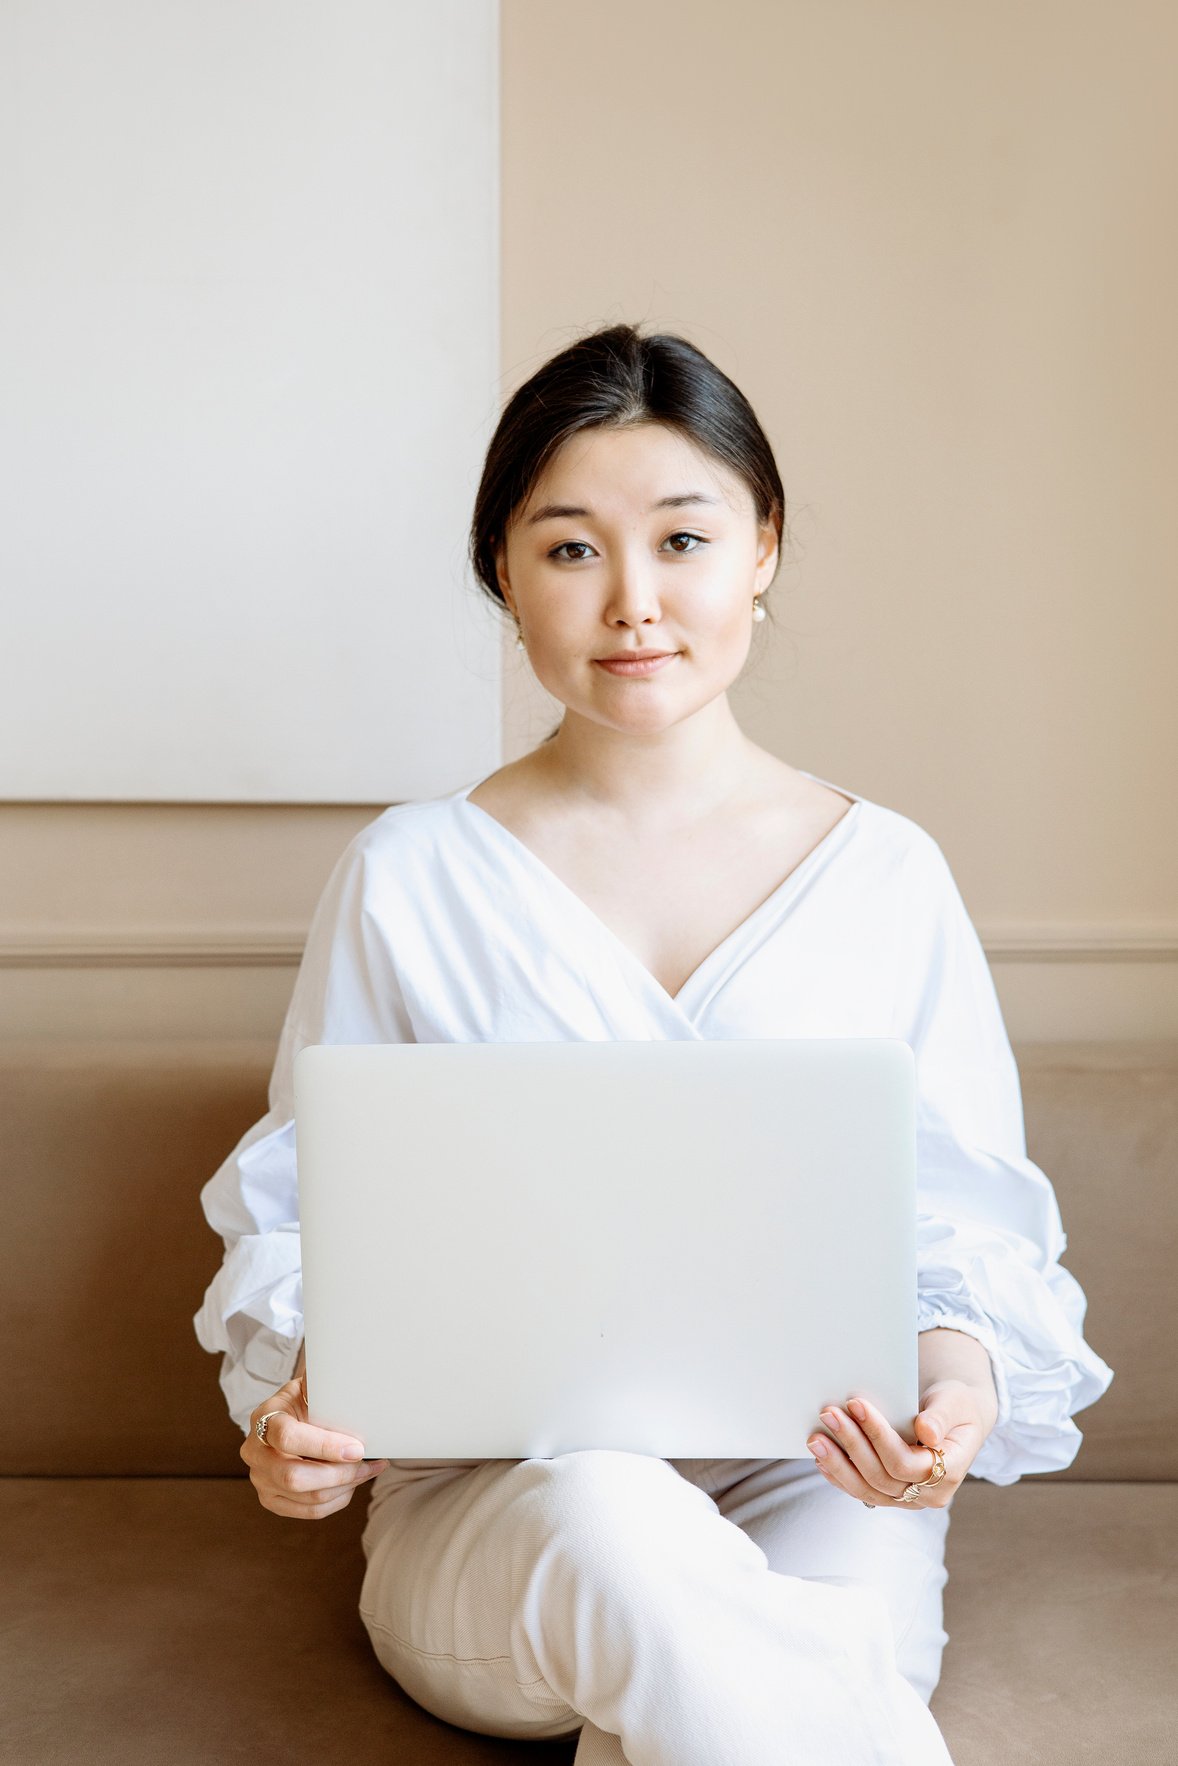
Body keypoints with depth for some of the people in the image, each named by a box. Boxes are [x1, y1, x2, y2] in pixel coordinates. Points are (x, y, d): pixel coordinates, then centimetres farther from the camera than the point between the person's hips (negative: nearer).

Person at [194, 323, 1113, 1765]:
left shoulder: (885, 875, 6)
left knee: (839, 1632, -35)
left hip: (815, 1487, 1)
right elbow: (300, 1205, 8)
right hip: (488, 1503, 0)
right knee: (606, 1518, -37)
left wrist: (963, 1371, -16)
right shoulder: (408, 878, 4)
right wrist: (296, 1398, -14)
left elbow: (974, 1220, 7)